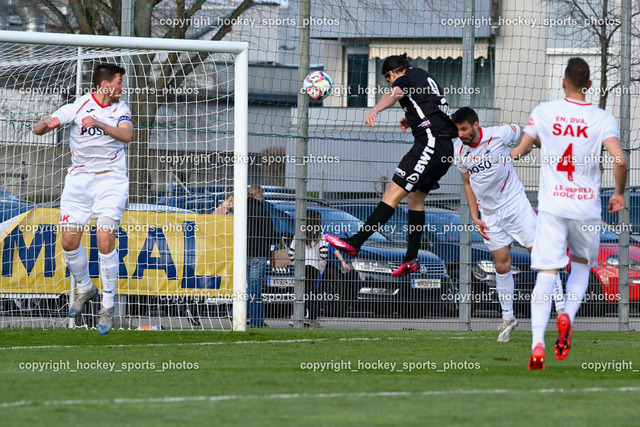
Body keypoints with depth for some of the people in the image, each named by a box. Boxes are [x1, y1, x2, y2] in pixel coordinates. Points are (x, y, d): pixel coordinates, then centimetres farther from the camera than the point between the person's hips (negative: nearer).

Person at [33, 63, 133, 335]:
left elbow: (127, 135, -15)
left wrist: (100, 124, -30)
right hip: (79, 178, 1)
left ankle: (108, 307, -4)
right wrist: (47, 125, -32)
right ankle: (85, 288, 27)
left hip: (111, 180, -1)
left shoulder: (120, 108, 4)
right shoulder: (78, 106, -2)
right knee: (69, 242, -1)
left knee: (105, 240, -14)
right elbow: (39, 129, -7)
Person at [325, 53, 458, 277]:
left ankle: (354, 243, -17)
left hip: (430, 144, -9)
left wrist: (375, 109, -48)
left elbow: (393, 94, -30)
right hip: (446, 147, 10)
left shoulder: (406, 79, -4)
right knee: (416, 197, 17)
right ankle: (411, 260, 15)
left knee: (393, 194, -12)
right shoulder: (424, 75, 22)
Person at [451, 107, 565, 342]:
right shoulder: (458, 150, -3)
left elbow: (525, 133, 6)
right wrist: (475, 217, 5)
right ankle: (507, 318, 15)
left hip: (515, 203, -3)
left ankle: (560, 305, 2)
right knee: (502, 265, 2)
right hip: (490, 214, 3)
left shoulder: (499, 135, -15)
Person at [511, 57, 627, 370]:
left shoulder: (544, 112, -1)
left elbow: (517, 152, 0)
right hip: (587, 206, 0)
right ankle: (568, 316, -2)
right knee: (582, 264, 24)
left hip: (551, 205, 0)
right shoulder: (603, 119, -5)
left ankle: (537, 344, -21)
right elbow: (619, 160, -17)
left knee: (546, 274, -4)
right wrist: (619, 193, 1)